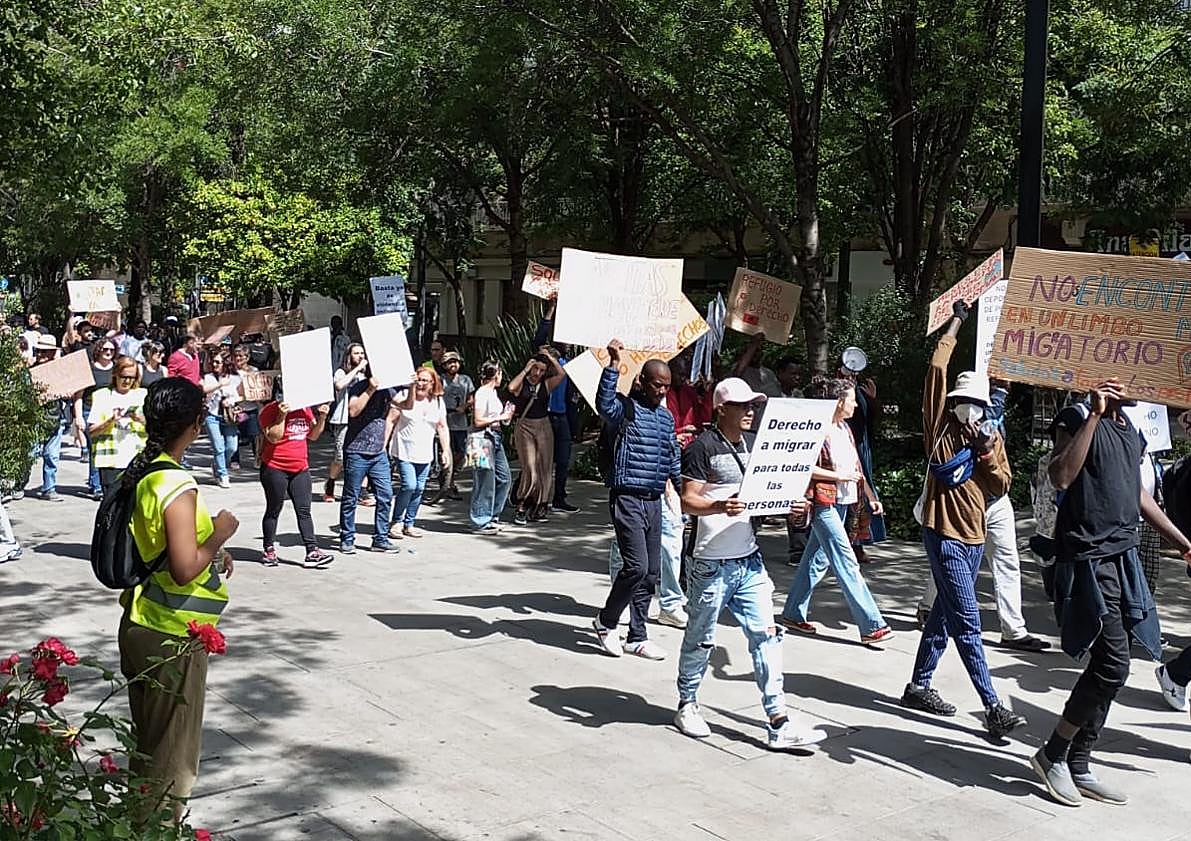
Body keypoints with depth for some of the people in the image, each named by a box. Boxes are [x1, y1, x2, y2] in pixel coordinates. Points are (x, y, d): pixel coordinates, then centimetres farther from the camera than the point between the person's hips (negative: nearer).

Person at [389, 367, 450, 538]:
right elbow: (408, 405, -28)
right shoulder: (405, 396, -5)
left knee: (419, 488, 6)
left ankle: (409, 524, 19)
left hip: (425, 454, 5)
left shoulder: (438, 402, 7)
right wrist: (412, 387, -35)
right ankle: (396, 522, 2)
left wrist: (446, 450, 6)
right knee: (409, 486, -15)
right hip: (405, 451, -5)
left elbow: (442, 427, 10)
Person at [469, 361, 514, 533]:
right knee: (485, 482, -5)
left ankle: (492, 516, 20)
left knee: (504, 478, 10)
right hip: (483, 439, -10)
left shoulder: (493, 392, 15)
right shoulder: (482, 393, -13)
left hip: (495, 438, 10)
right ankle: (481, 522, 3)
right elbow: (478, 421, -17)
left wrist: (505, 416, 6)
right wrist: (499, 418, -11)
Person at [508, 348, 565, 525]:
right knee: (530, 469, -11)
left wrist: (549, 356, -4)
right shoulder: (522, 383, 0)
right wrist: (525, 370, -13)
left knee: (545, 468, 3)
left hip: (544, 427, 4)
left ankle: (539, 507, 14)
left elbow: (561, 374, -8)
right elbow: (511, 387, -22)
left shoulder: (546, 384, 7)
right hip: (524, 427, -4)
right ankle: (521, 508, -1)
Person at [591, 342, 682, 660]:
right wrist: (614, 365, -37)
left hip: (654, 501, 7)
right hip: (628, 499, -7)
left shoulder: (666, 416, 15)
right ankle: (606, 621, 7)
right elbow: (605, 404, -30)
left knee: (652, 572, 8)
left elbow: (674, 458, 24)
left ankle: (637, 637, 18)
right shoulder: (626, 408, -6)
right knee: (636, 567, -14)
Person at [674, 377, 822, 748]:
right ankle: (687, 705, 28)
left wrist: (790, 505, 0)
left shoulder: (754, 443, 12)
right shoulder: (702, 447, -9)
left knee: (765, 635, 1)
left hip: (749, 560, 6)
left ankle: (778, 723, 3)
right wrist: (719, 506, -33)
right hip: (712, 563, -6)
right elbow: (688, 501, -14)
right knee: (701, 638, 8)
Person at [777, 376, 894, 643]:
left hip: (841, 502, 9)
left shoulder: (844, 428, 14)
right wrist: (839, 475, -18)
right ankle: (871, 625, -10)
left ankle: (793, 614, 25)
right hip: (823, 502, -9)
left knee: (817, 559, 15)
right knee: (847, 563, -9)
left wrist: (870, 495, 17)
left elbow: (855, 467, 21)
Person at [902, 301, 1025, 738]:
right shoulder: (941, 427, -5)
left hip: (974, 537, 7)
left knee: (945, 613, 15)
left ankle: (919, 686, 27)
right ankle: (993, 706, -11)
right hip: (944, 534, -7)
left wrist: (987, 453, -9)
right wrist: (955, 322, -3)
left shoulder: (991, 437, 12)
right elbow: (936, 370, -11)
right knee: (968, 623, -10)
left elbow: (1001, 487, 8)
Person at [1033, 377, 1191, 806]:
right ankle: (1052, 754, 2)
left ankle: (1078, 767, 17)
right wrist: (1095, 415, -25)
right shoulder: (1077, 418, -9)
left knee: (1106, 667, 8)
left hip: (1124, 557, 8)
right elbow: (1061, 477, -25)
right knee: (1113, 664, -13)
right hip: (1088, 558, -8)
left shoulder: (1129, 429, 16)